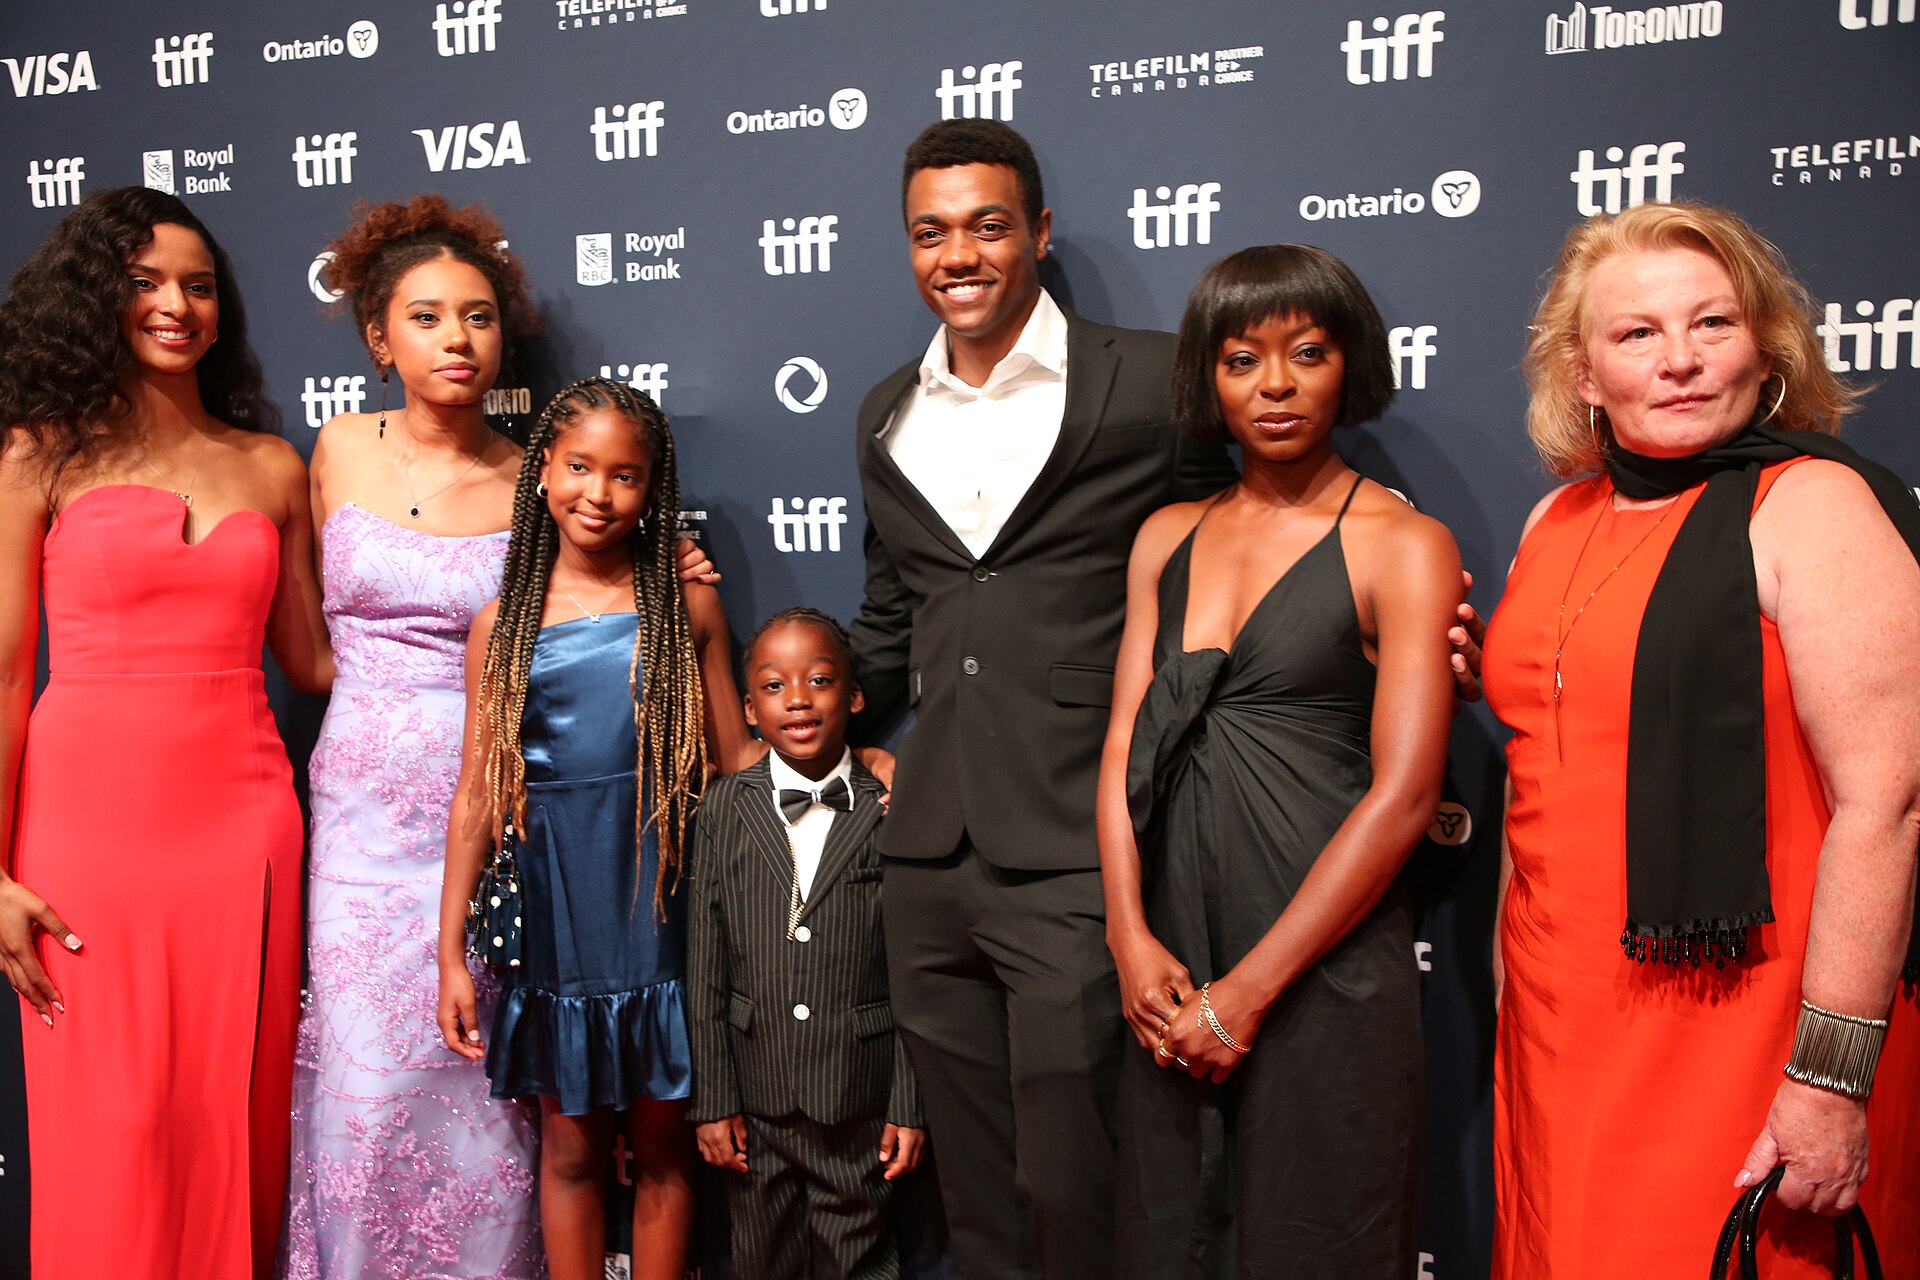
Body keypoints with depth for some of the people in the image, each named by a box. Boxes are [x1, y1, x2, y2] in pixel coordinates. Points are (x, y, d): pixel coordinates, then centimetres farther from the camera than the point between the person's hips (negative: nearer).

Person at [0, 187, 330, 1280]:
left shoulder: (271, 466, 10)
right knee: (108, 1133, 4)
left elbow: (312, 659, 11)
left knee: (232, 1120, 9)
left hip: (241, 816, 3)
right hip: (88, 817, -2)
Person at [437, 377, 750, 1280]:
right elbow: (476, 796, 2)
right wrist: (451, 952, 2)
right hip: (554, 903, 1)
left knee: (661, 1144, 11)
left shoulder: (685, 606, 0)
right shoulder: (503, 622, 2)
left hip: (657, 900, 0)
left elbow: (736, 763, 4)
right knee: (570, 1145, 12)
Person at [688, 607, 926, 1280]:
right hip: (756, 1099, 2)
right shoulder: (724, 808, 1)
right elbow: (705, 965, 1)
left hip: (860, 1104, -1)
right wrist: (712, 1098, -1)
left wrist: (910, 1105, -4)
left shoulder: (892, 811, -4)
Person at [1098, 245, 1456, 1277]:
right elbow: (1125, 738, 7)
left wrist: (1249, 990, -12)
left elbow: (1404, 793, -11)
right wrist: (1132, 938, -6)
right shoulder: (1167, 536, 11)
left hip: (1322, 965, -4)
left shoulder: (1404, 545, -5)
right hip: (1169, 963, 5)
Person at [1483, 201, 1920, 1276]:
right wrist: (1509, 980, 17)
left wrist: (1831, 1077, -20)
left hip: (1738, 1041, -6)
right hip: (1560, 1032, 6)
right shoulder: (1558, 522, 10)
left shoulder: (1810, 507, -10)